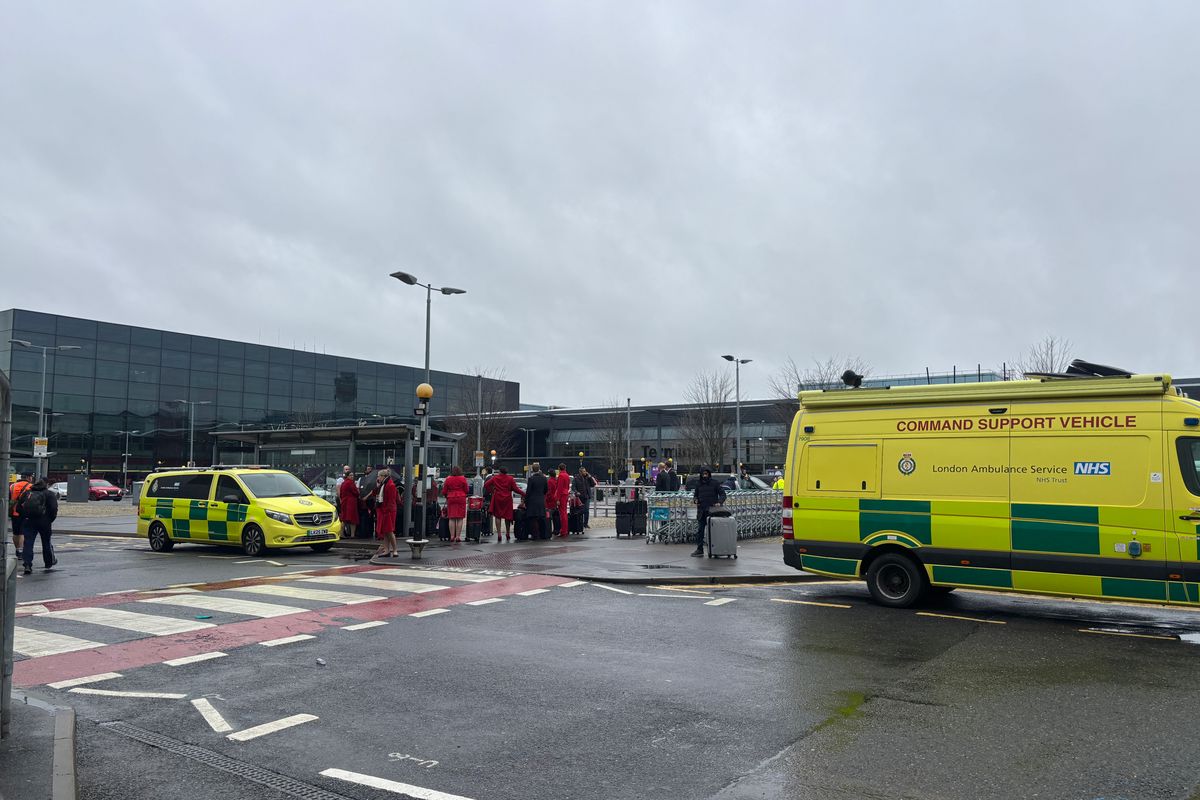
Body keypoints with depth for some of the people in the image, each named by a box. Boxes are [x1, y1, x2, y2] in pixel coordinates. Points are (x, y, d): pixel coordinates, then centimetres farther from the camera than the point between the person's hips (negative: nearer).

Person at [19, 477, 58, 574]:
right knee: (46, 542, 13)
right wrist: (50, 520, 3)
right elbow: (54, 508, -8)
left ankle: (27, 564, -10)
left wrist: (25, 517, 18)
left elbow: (20, 507, 12)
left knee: (28, 542, 0)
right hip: (44, 521, -2)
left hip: (29, 521, 2)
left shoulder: (27, 493, 14)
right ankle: (49, 562, 27)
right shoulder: (49, 494, 2)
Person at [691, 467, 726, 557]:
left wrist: (719, 502, -16)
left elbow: (722, 494, 1)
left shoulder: (714, 483, 1)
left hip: (711, 510, -4)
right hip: (701, 511, 4)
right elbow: (695, 495, 20)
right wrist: (695, 499, -2)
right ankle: (699, 549, 9)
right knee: (699, 530, 4)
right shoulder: (698, 484, 11)